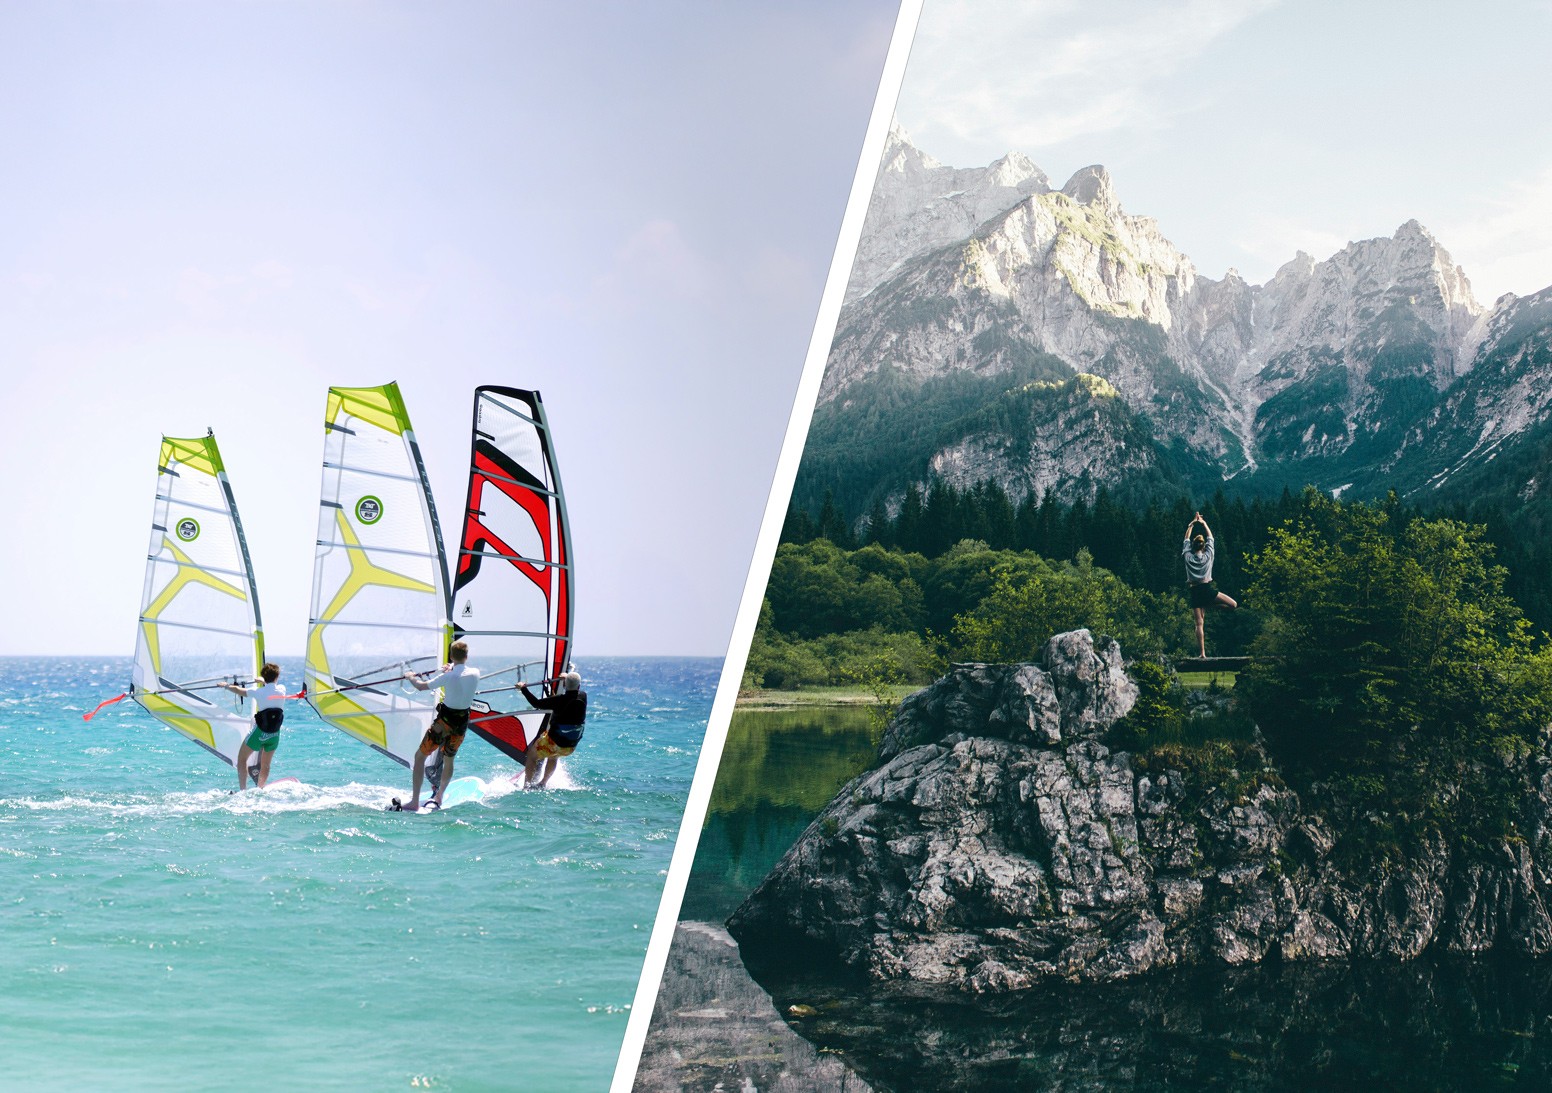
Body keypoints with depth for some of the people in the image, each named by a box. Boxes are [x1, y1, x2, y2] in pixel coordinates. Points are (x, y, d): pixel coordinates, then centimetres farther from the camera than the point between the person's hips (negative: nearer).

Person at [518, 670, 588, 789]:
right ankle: (543, 784, 40)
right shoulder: (583, 697, -8)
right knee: (554, 756, 37)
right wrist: (567, 678, 33)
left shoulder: (560, 700, -22)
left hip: (553, 742, -5)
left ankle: (527, 787, 19)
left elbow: (537, 704, -16)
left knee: (531, 756, 20)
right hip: (571, 747, 5)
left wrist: (523, 689, -4)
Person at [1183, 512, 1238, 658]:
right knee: (1233, 604, 7)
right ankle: (1208, 606, -4)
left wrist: (1191, 525, 23)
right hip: (1207, 589, -2)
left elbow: (1187, 540, 17)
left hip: (1194, 591, 2)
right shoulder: (1208, 555, 2)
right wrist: (1204, 523, 25)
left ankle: (1202, 653, -9)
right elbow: (1210, 537, 15)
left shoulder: (1188, 556, 2)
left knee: (1199, 623, -1)